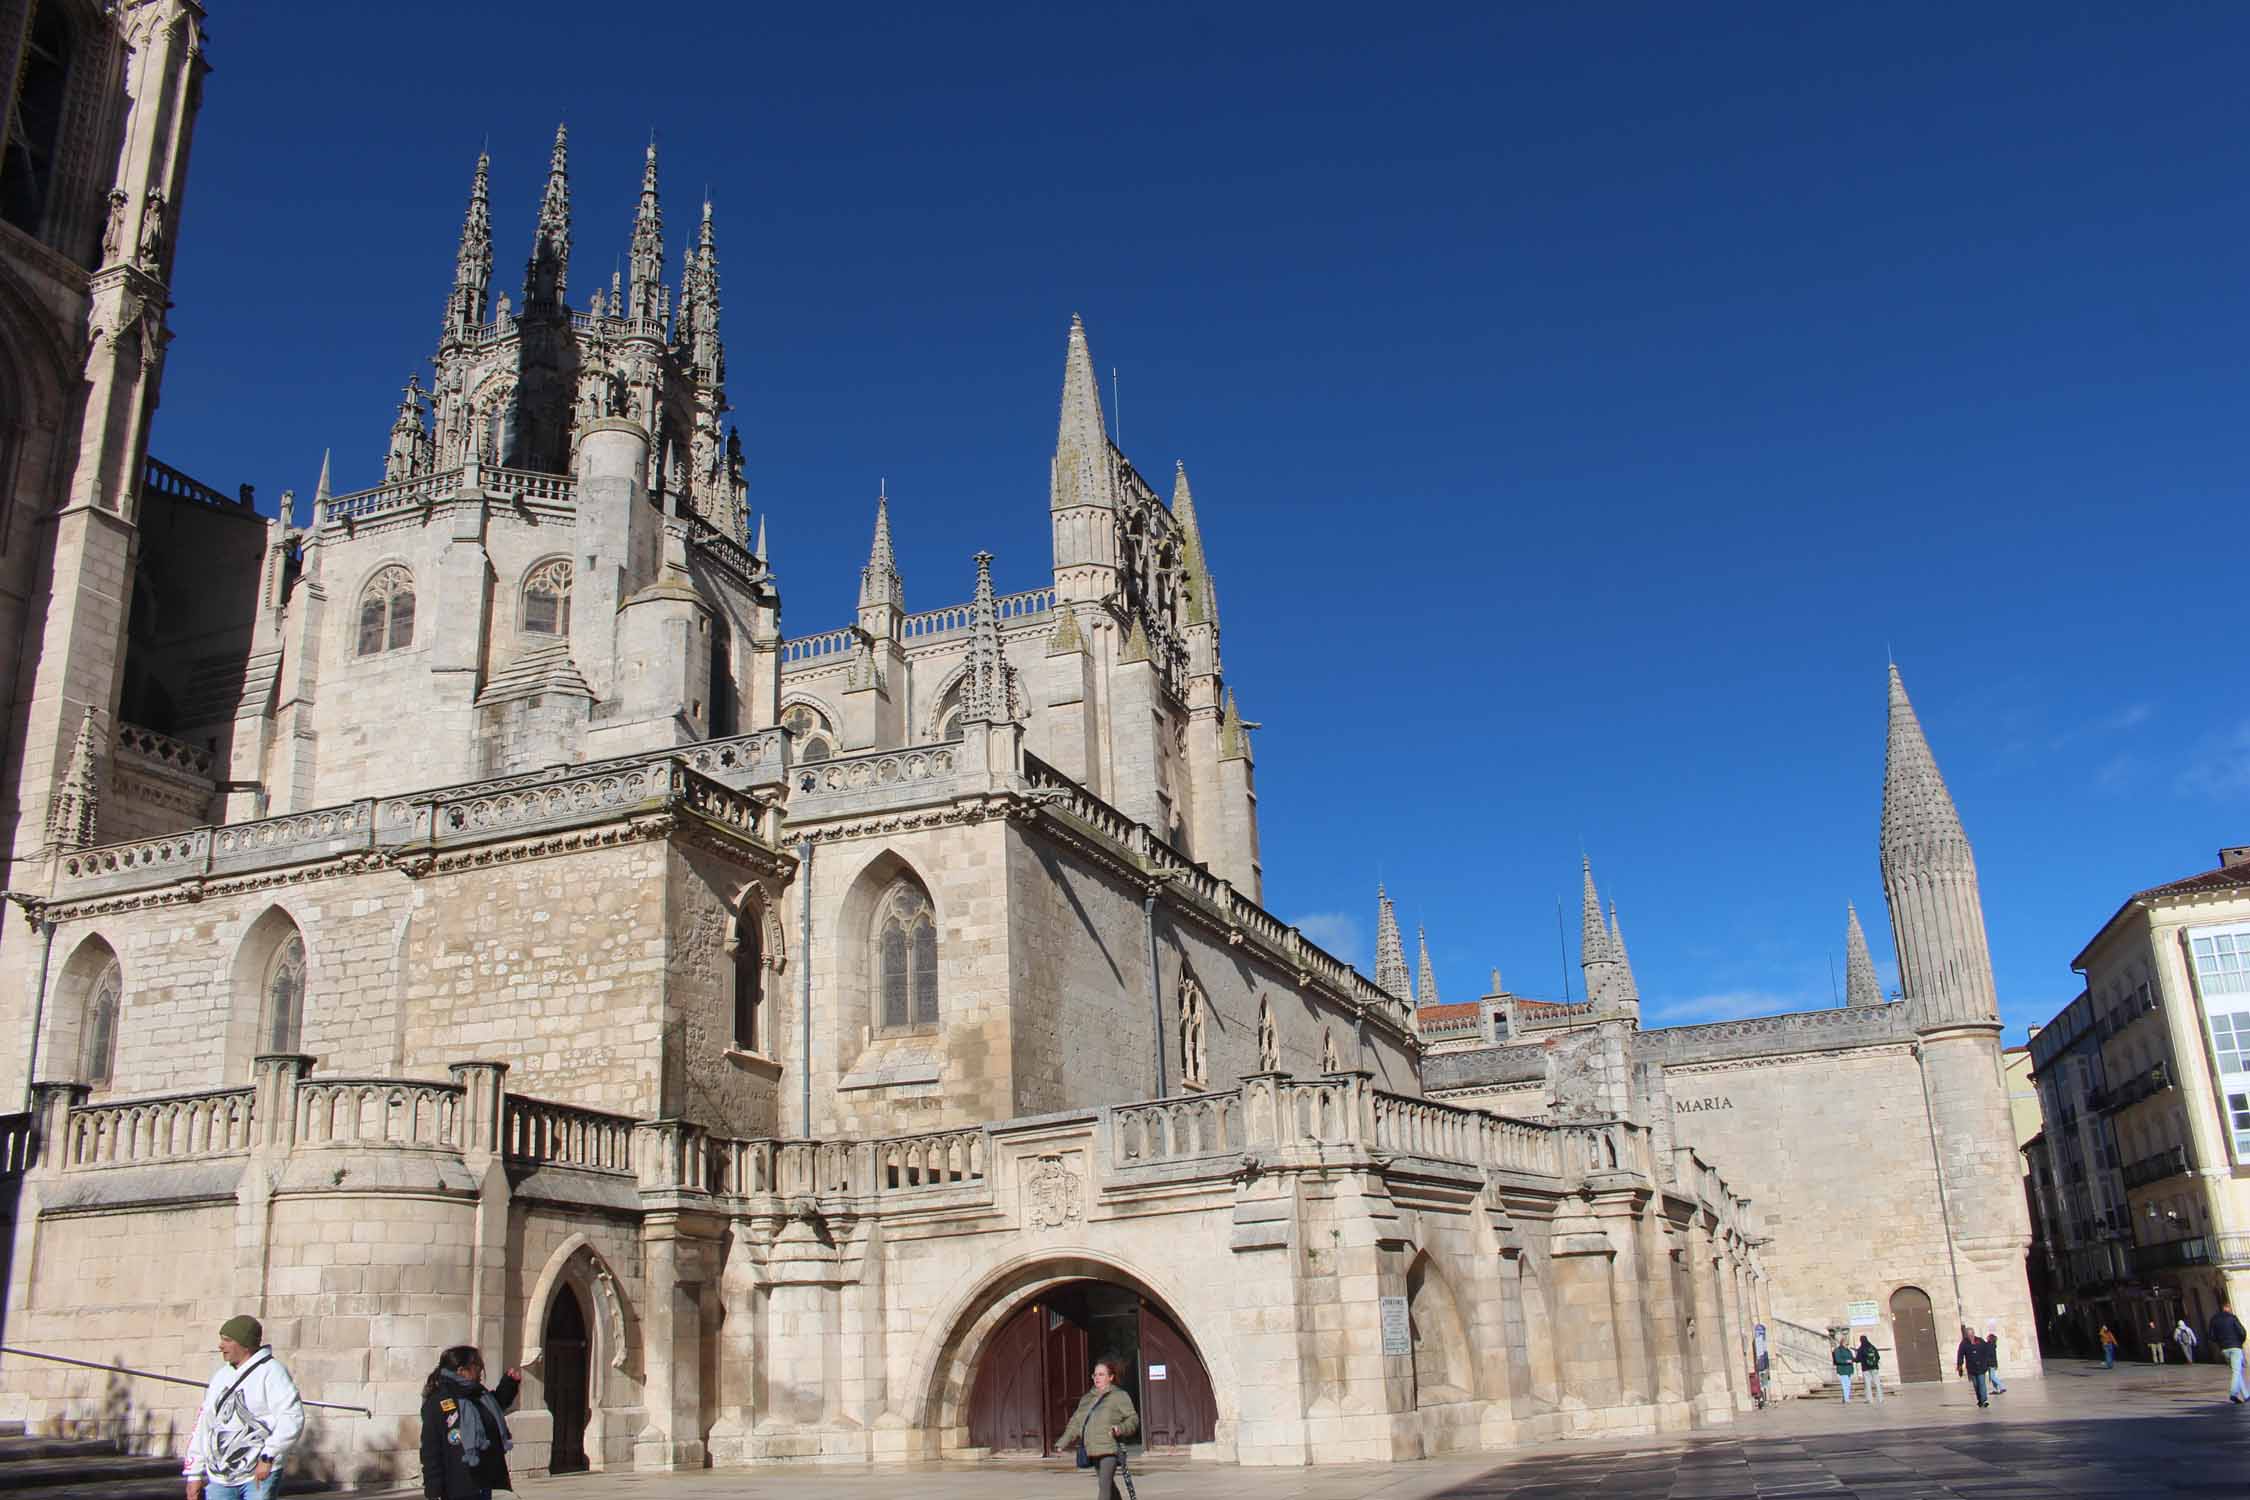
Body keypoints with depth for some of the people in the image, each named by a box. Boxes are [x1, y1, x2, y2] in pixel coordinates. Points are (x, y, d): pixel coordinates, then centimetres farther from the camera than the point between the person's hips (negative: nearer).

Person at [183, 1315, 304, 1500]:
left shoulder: (270, 1372, -8)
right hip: (219, 1478, 7)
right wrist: (195, 1474, 14)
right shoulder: (220, 1376, 15)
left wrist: (268, 1457, -22)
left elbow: (292, 1417, -18)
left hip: (260, 1473, -7)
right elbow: (203, 1426, 18)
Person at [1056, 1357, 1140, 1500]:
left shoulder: (1119, 1396, 0)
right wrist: (1064, 1443, 7)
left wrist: (1121, 1428, -24)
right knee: (1109, 1484, 16)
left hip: (1109, 1449, -6)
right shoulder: (1087, 1399, 17)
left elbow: (1133, 1418, -4)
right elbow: (1076, 1422, 17)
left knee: (1104, 1485, -16)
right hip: (1093, 1450, 6)